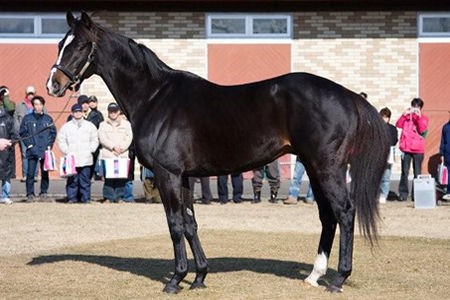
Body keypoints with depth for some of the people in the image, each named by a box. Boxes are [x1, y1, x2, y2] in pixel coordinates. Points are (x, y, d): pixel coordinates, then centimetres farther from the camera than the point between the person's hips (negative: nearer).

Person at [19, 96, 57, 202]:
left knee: (45, 173, 4)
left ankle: (44, 192, 13)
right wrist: (29, 145, -4)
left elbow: (53, 132, 13)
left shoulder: (48, 119, 9)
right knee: (30, 173, -7)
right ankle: (30, 193, -1)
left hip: (45, 150, 2)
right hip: (32, 151, -2)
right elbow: (22, 133, 4)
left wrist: (49, 145, 2)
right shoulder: (27, 118, 4)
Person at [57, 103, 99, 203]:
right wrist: (66, 151, -1)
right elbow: (61, 140, 9)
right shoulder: (66, 127, 8)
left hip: (86, 158, 0)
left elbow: (95, 140, 14)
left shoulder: (90, 126, 10)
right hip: (71, 159, 0)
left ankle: (86, 198, 3)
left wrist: (90, 150, 2)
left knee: (85, 179, -2)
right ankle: (72, 197, 3)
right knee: (72, 180, -3)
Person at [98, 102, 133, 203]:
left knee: (121, 177, -4)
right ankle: (108, 197, -1)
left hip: (122, 155, 1)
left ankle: (119, 197, 2)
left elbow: (129, 137, 6)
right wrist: (113, 147, -11)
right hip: (107, 155, -1)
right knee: (108, 177, -6)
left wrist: (121, 148, -8)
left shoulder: (126, 124, 15)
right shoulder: (103, 124, 13)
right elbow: (102, 138, 0)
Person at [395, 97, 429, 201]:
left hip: (418, 150, -1)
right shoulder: (407, 116, 10)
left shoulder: (423, 118, 7)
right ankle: (403, 193, 1)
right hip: (406, 149, 1)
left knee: (417, 173, 3)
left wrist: (419, 116, -16)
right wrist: (404, 114, -14)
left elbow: (422, 129, -10)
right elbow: (398, 125, -4)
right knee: (404, 172, -1)